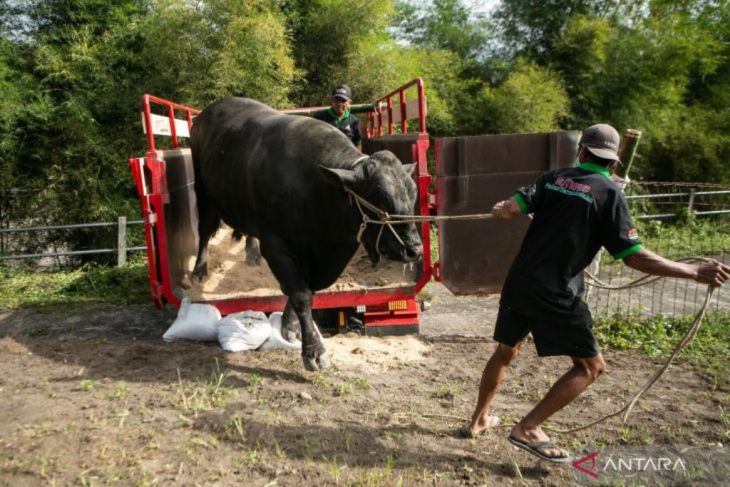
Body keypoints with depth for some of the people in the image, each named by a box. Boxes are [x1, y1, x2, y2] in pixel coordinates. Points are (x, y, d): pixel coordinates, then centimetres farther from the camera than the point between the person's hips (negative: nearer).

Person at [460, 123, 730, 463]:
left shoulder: (553, 178, 7)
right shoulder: (609, 193, -5)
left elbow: (512, 208, -3)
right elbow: (633, 256, -11)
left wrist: (498, 210, 21)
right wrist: (696, 273, -6)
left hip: (517, 283, 6)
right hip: (554, 293, -6)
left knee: (505, 351, 24)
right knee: (590, 366, 9)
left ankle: (478, 420, 37)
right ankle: (527, 429, 6)